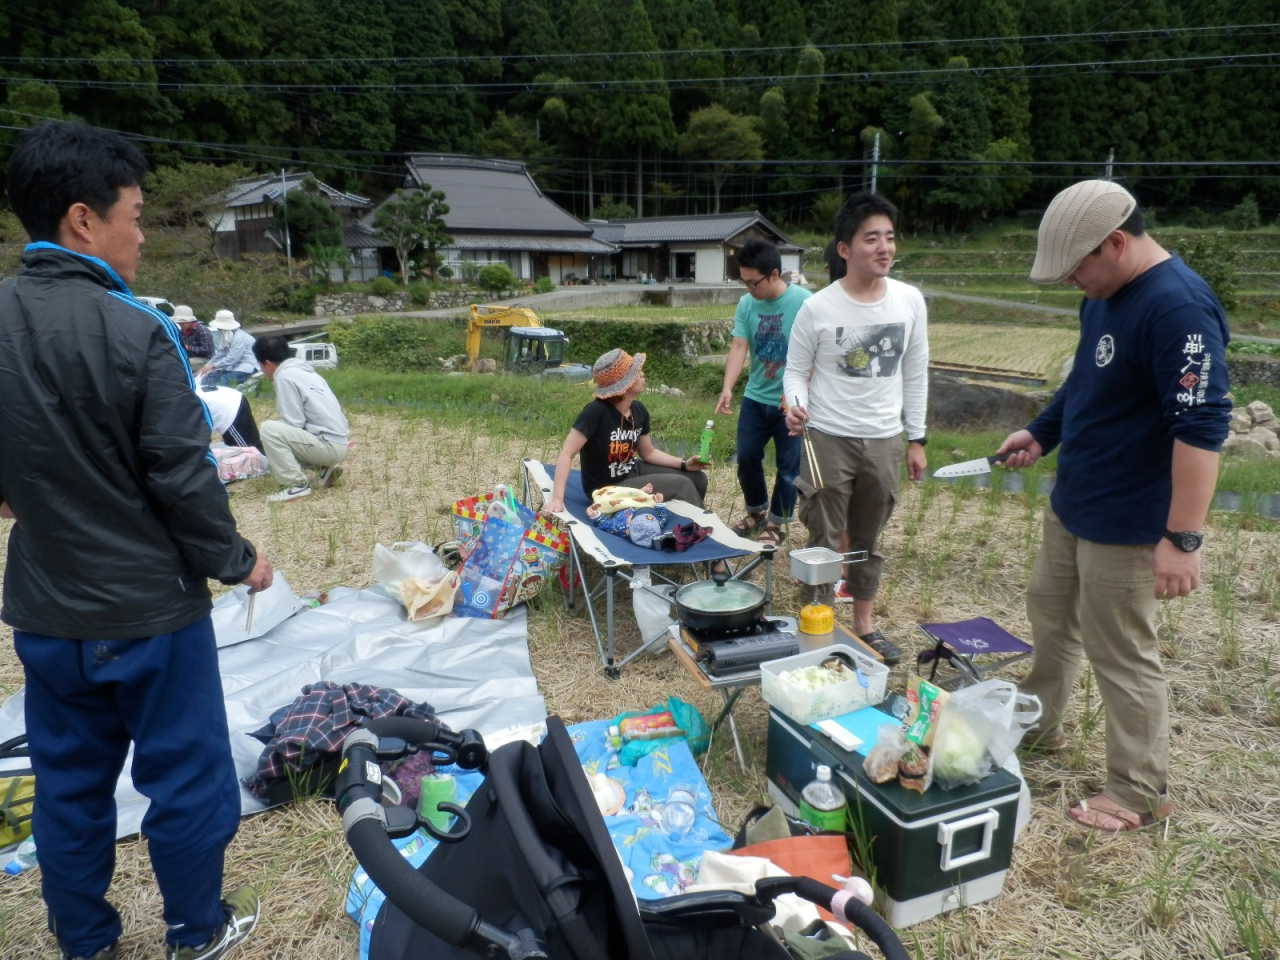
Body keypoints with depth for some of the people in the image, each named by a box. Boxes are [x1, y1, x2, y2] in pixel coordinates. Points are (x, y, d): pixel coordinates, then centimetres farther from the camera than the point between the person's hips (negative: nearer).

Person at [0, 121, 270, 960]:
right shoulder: (133, 331, -21)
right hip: (149, 605, -6)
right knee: (184, 774, 13)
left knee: (68, 781, 20)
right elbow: (183, 479, -18)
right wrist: (234, 560, -4)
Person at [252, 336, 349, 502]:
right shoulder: (304, 371, 16)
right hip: (337, 443, 9)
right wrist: (279, 430, 26)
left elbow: (294, 423, -14)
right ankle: (325, 468, 13)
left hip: (328, 444, -9)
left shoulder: (285, 376, -10)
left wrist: (271, 430, 4)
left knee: (268, 429, -16)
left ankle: (297, 485, -11)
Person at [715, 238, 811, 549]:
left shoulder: (805, 302, -17)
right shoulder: (746, 304, -4)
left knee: (788, 466, 7)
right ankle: (756, 511, 35)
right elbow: (738, 347, -10)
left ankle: (776, 523, 25)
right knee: (747, 458, 13)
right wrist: (727, 388, -24)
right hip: (755, 398, 5)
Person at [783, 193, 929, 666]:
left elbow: (916, 374, 7)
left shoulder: (910, 300, 0)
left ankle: (864, 625, 31)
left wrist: (916, 439, 8)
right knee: (825, 541, 4)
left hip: (885, 441, 3)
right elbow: (796, 371, -3)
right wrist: (796, 407, -25)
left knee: (868, 540, 16)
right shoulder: (817, 308, -11)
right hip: (828, 440, -3)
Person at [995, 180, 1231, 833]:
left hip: (1124, 525, -9)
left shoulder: (1178, 307, -24)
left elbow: (1201, 427, -27)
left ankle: (1141, 793, 23)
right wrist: (1041, 433, 8)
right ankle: (1038, 726, 44)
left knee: (1122, 654, 4)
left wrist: (1182, 539, -29)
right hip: (1070, 505, 10)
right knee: (1050, 615, 23)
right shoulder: (1105, 295, 6)